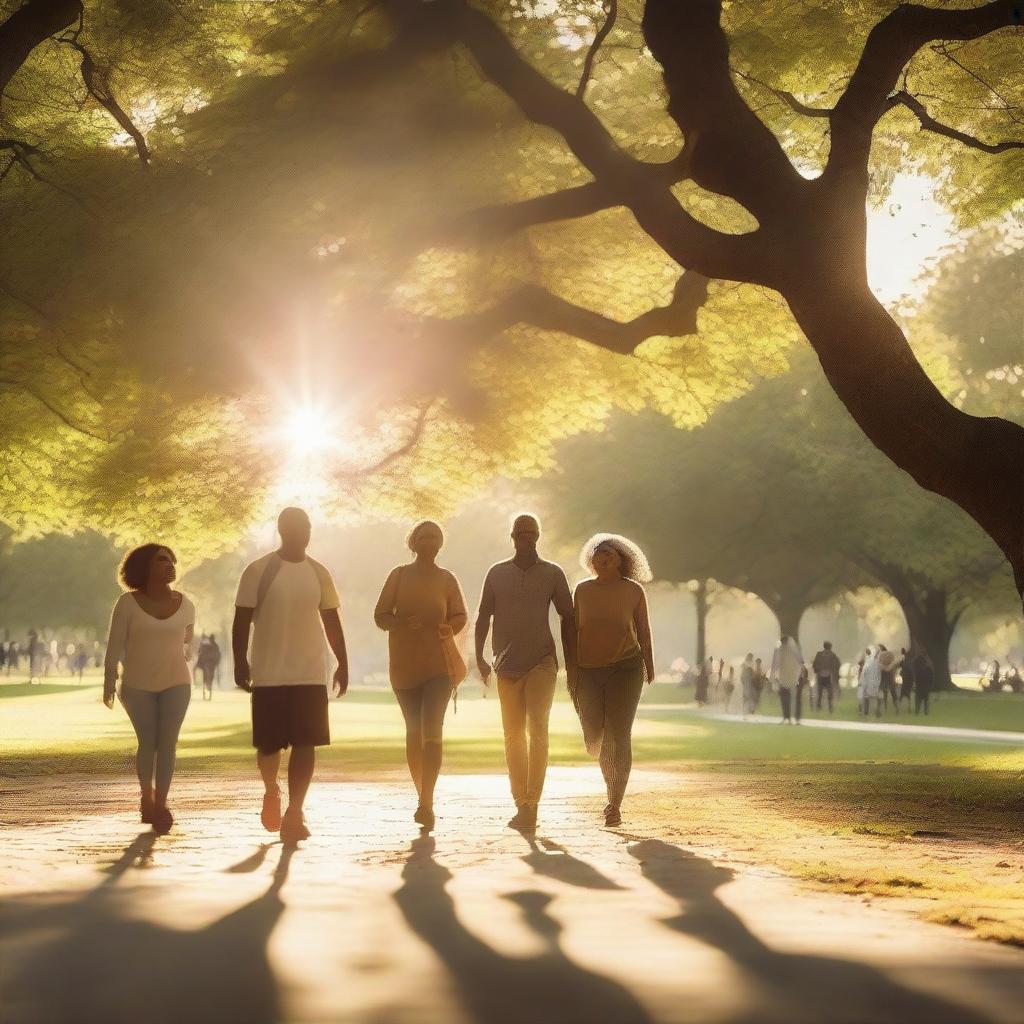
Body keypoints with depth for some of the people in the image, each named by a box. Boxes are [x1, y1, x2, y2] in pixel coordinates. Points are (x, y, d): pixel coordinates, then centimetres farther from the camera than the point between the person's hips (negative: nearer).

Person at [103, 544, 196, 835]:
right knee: (147, 742, 5)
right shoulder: (128, 603, -9)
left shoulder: (185, 605, 0)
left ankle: (160, 805, -9)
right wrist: (109, 684, -7)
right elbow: (115, 646, -6)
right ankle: (146, 796, 27)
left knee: (167, 742, -9)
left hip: (176, 683, 1)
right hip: (138, 685, -1)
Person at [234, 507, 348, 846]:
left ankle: (294, 813, -4)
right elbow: (242, 620, -3)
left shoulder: (319, 573, 7)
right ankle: (271, 792, 33)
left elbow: (331, 621, 13)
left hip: (311, 675, 3)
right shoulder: (258, 571, -4)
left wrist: (342, 664, 10)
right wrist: (240, 661, -11)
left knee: (305, 743, -5)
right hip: (269, 675, -3)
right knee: (268, 744, 4)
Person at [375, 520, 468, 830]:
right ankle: (424, 797, 22)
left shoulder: (447, 579, 5)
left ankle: (426, 803, -22)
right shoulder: (399, 575, 5)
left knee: (432, 729, -16)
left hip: (439, 664, -2)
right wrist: (402, 622, -18)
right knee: (414, 731, 9)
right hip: (404, 663, 2)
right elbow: (380, 615, 2)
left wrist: (449, 628, -14)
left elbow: (461, 616, 9)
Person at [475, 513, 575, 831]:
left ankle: (531, 804, -17)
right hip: (507, 665, 3)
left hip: (541, 662, -3)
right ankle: (521, 805, 15)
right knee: (513, 736, 7)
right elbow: (483, 616, 9)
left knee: (537, 730, -16)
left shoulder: (553, 574, 3)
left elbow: (567, 618, 6)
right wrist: (479, 657, -1)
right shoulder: (497, 573, 7)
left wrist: (572, 664, 3)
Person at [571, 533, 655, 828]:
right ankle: (612, 786, 34)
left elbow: (643, 630, 8)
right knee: (594, 739, 4)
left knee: (619, 735, -11)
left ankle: (615, 806, -9)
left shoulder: (633, 590, 3)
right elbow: (573, 631, 11)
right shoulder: (583, 590, 9)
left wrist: (650, 666, 6)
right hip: (589, 671, 3)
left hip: (625, 668, -3)